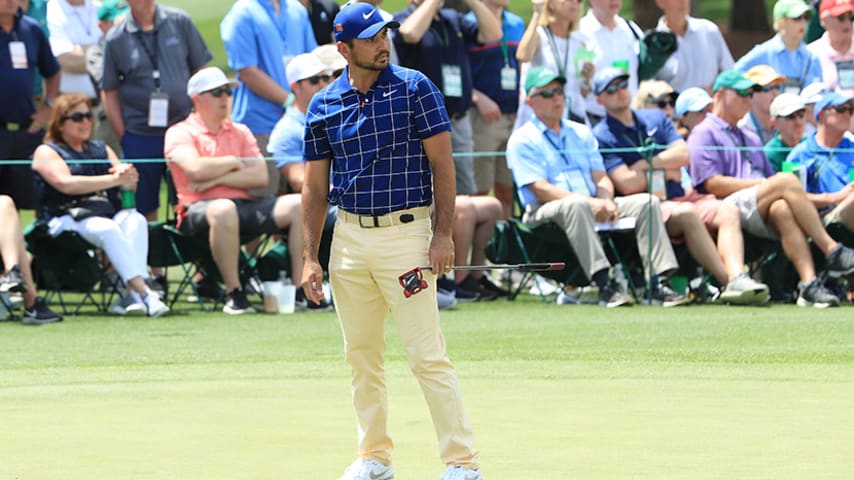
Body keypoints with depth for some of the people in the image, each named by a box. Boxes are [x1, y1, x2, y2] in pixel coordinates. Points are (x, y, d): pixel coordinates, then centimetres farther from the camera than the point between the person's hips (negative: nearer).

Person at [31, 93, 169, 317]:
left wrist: (127, 173, -10)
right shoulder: (47, 152, 9)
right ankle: (143, 293, -47)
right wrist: (114, 179, -12)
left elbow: (130, 184, 16)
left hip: (110, 212, 5)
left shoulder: (101, 149, 28)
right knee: (108, 229, -36)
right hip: (68, 218, -5)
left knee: (136, 220, -29)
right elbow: (66, 184, -10)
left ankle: (133, 295, -45)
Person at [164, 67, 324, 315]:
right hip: (199, 209, -6)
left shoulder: (240, 132, 21)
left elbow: (260, 176, 7)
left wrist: (217, 179, -6)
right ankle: (234, 293, -32)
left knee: (298, 205, -15)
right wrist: (234, 163, 1)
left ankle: (300, 291, -15)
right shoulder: (180, 133, 5)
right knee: (224, 210, -41)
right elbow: (196, 169, -15)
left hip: (244, 204, 6)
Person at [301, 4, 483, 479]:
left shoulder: (415, 88, -4)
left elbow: (442, 163, -5)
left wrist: (443, 235, -12)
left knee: (427, 354, -9)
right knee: (362, 355, 11)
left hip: (404, 231, -4)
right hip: (349, 238, 4)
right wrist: (310, 258, 5)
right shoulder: (324, 106, 6)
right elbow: (315, 186, 11)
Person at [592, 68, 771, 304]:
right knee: (687, 214, -35)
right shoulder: (601, 136, 4)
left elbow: (684, 155, 9)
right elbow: (626, 183, -9)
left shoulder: (656, 118, 22)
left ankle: (737, 276, -45)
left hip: (680, 196, 6)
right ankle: (729, 282, -42)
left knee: (727, 211, -21)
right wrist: (666, 171, 1)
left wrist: (646, 164, -2)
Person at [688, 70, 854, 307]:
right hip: (728, 209, -5)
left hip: (761, 220, 5)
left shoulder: (751, 139, 35)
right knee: (787, 180, -28)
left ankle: (809, 283, -50)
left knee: (782, 209, -33)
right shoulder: (704, 133, 10)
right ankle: (833, 251, -32)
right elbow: (713, 184, -5)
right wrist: (764, 184, -9)